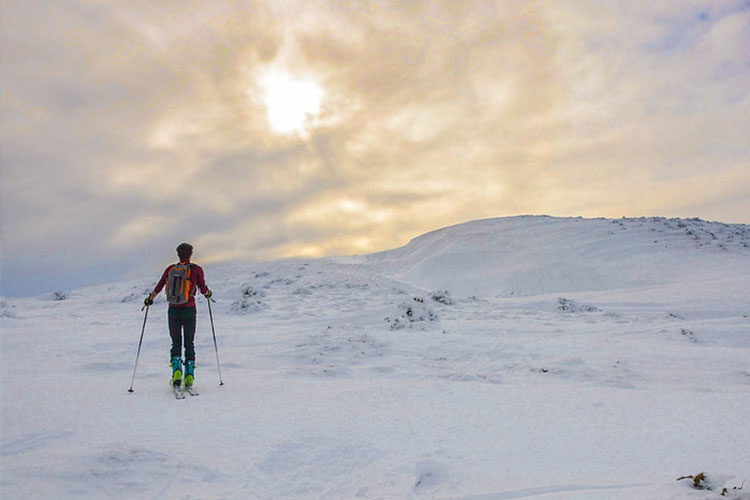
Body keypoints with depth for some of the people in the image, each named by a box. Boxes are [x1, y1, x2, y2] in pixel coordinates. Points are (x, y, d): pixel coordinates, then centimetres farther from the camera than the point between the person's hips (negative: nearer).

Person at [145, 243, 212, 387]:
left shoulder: (170, 269, 2)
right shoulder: (196, 269, -6)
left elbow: (158, 287, 5)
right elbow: (203, 290, -4)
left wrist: (149, 298, 23)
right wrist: (208, 293, 19)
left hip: (173, 310, 2)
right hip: (189, 310, -2)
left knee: (176, 342, 13)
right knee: (189, 343, 10)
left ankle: (176, 370, -6)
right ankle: (189, 375, 5)